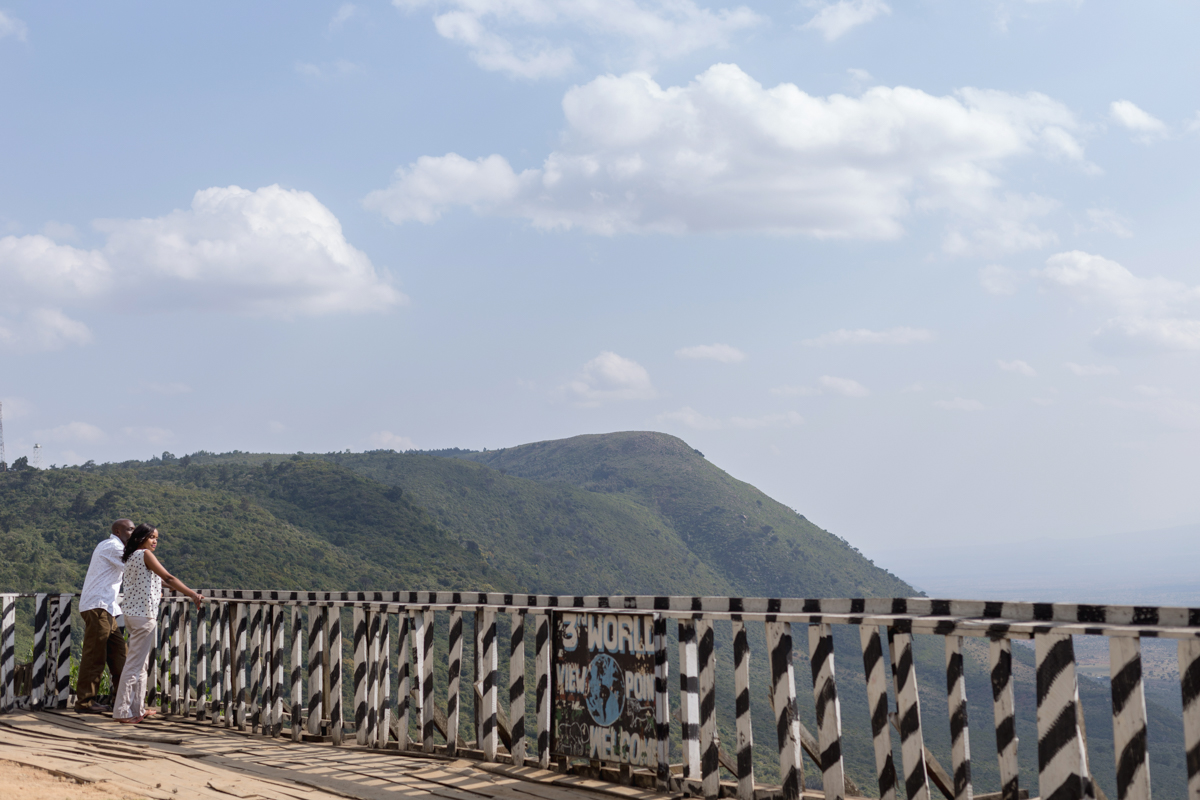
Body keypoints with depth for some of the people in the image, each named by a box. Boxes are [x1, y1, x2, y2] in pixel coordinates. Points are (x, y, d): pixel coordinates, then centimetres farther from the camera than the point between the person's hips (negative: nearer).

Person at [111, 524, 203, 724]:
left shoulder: (131, 557, 16)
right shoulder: (145, 555, -11)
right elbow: (168, 578, -17)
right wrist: (192, 594, -20)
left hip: (132, 614, 9)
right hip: (144, 615, -9)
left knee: (140, 664, 16)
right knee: (135, 664, -6)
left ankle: (137, 708, 21)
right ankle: (122, 712, -4)